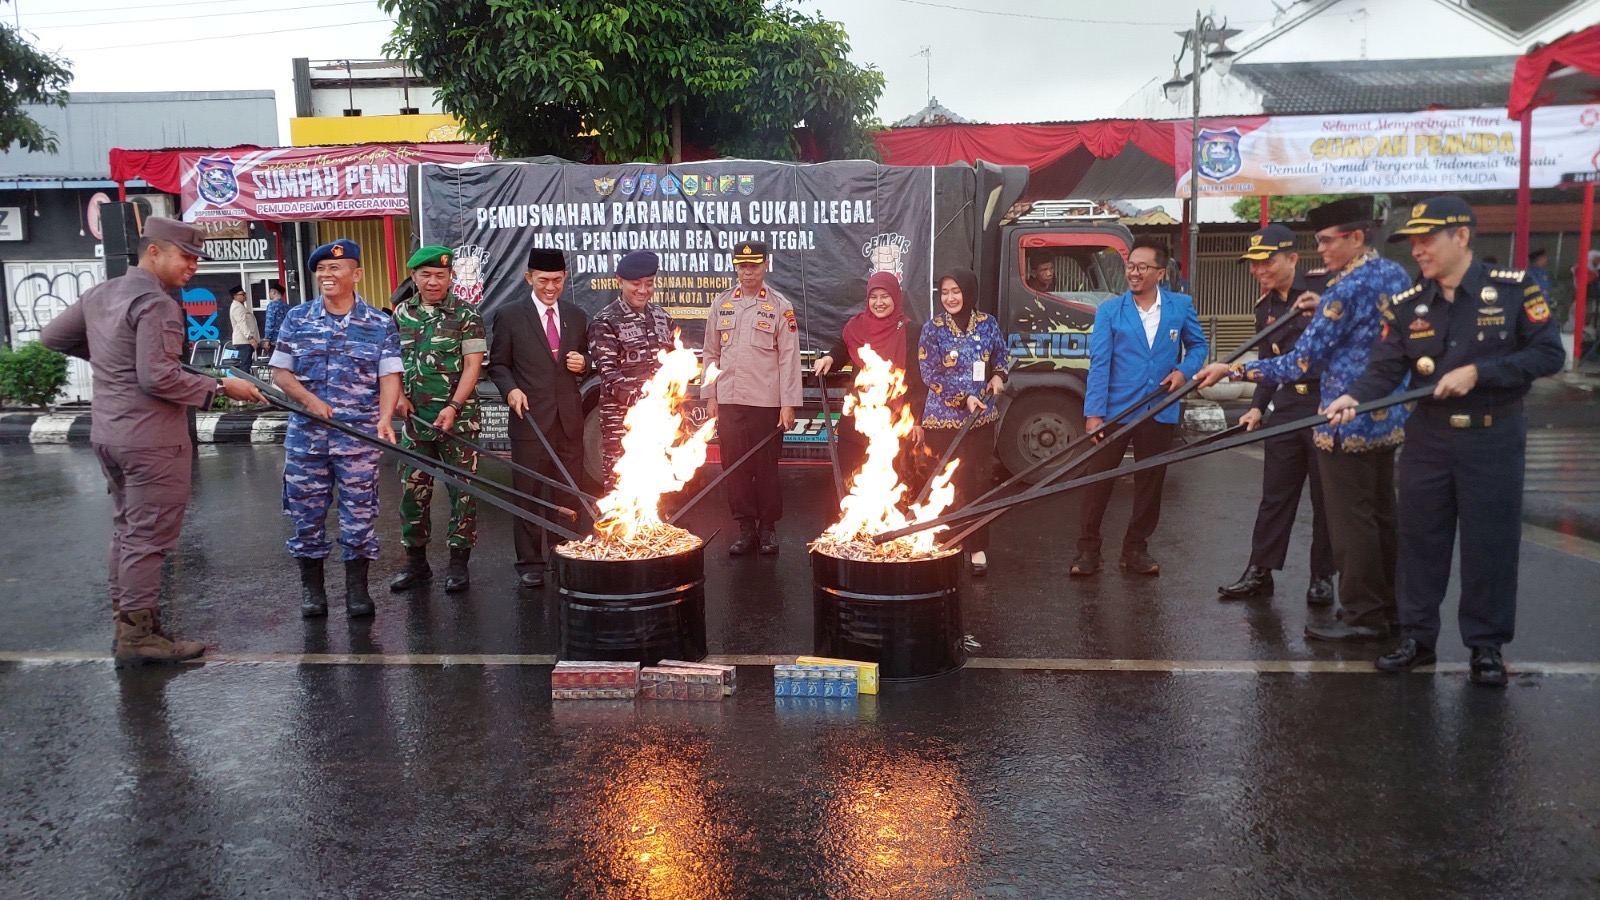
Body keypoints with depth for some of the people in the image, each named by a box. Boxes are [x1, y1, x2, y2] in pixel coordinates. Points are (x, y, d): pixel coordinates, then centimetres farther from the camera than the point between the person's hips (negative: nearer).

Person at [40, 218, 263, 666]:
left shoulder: (100, 294, 12)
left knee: (126, 530, 17)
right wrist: (221, 386, -18)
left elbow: (52, 336, 22)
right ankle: (139, 636, 4)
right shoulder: (156, 304, -16)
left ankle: (126, 624, 26)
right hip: (151, 439, -9)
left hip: (107, 433, 9)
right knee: (148, 537, -2)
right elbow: (158, 378, -24)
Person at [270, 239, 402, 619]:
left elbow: (389, 377, -4)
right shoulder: (297, 319, 6)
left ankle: (357, 588, 17)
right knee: (306, 513, 7)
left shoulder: (380, 324, 2)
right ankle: (312, 588, 21)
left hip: (360, 436, -1)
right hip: (306, 435, 2)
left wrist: (385, 418, -21)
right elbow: (280, 373, 6)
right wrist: (309, 399, -13)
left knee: (360, 514, 3)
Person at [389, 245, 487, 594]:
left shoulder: (466, 315, -3)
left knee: (462, 492, 1)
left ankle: (458, 564, 12)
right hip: (415, 419, 4)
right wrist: (399, 395, 2)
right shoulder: (401, 314, 9)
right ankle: (415, 562, 21)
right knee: (412, 491, 8)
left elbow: (472, 364, -8)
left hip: (458, 418, -4)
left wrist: (454, 406, -18)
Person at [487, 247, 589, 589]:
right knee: (529, 495, 2)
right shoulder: (508, 315, 2)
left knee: (569, 494, 8)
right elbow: (498, 365, 4)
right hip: (531, 420, -3)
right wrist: (511, 389, -14)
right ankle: (530, 563, 13)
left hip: (570, 421, 3)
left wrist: (583, 364, -1)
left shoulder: (577, 317, 13)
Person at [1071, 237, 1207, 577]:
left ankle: (1135, 549, 24)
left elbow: (1197, 345, 15)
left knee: (1150, 484, 10)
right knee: (1098, 479, 0)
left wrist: (1185, 370, -7)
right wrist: (1093, 412, -13)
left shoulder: (1181, 306, 3)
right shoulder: (1109, 311, -1)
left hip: (1160, 412, 2)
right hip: (1115, 409, -2)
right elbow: (1099, 363, -7)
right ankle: (1087, 549, 10)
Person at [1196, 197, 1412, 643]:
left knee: (1350, 519, -1)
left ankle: (1362, 614, 6)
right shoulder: (1397, 276, 8)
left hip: (1347, 422, -9)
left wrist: (1233, 369, -19)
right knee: (1380, 513, 16)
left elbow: (1301, 363, -20)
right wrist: (1326, 310, 9)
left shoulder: (1346, 288, -18)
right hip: (1388, 417, 9)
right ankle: (1385, 604, 26)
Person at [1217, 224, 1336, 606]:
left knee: (1325, 498, 6)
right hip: (1287, 412, 5)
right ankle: (1259, 571, 15)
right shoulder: (1266, 307, 10)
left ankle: (1322, 577, 17)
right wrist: (1258, 407, 8)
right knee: (1275, 495, 8)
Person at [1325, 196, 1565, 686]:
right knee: (1420, 540, 9)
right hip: (1427, 439, 3)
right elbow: (1384, 369, -5)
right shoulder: (1406, 305, 1)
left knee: (1491, 544, 5)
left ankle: (1487, 644, 20)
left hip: (1493, 439, -3)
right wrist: (1354, 397, -25)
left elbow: (1549, 354, -9)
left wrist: (1477, 372, -19)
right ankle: (1417, 637, 23)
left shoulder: (1514, 289, -7)